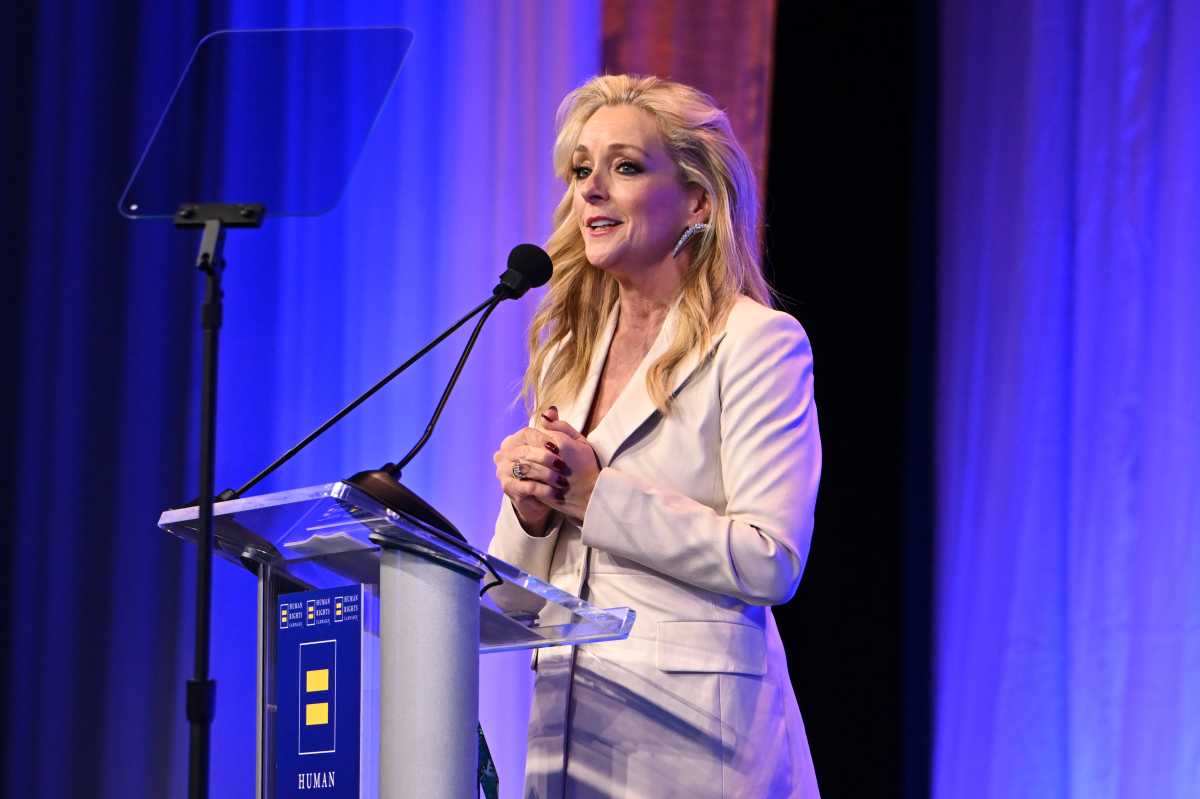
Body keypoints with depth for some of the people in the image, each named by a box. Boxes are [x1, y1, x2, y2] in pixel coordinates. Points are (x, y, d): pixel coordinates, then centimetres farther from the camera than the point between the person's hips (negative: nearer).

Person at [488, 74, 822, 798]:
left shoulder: (759, 343, -5)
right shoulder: (568, 356, 14)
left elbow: (771, 562, -16)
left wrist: (596, 494, -16)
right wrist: (530, 507, -6)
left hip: (693, 734, -6)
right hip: (566, 727, 6)